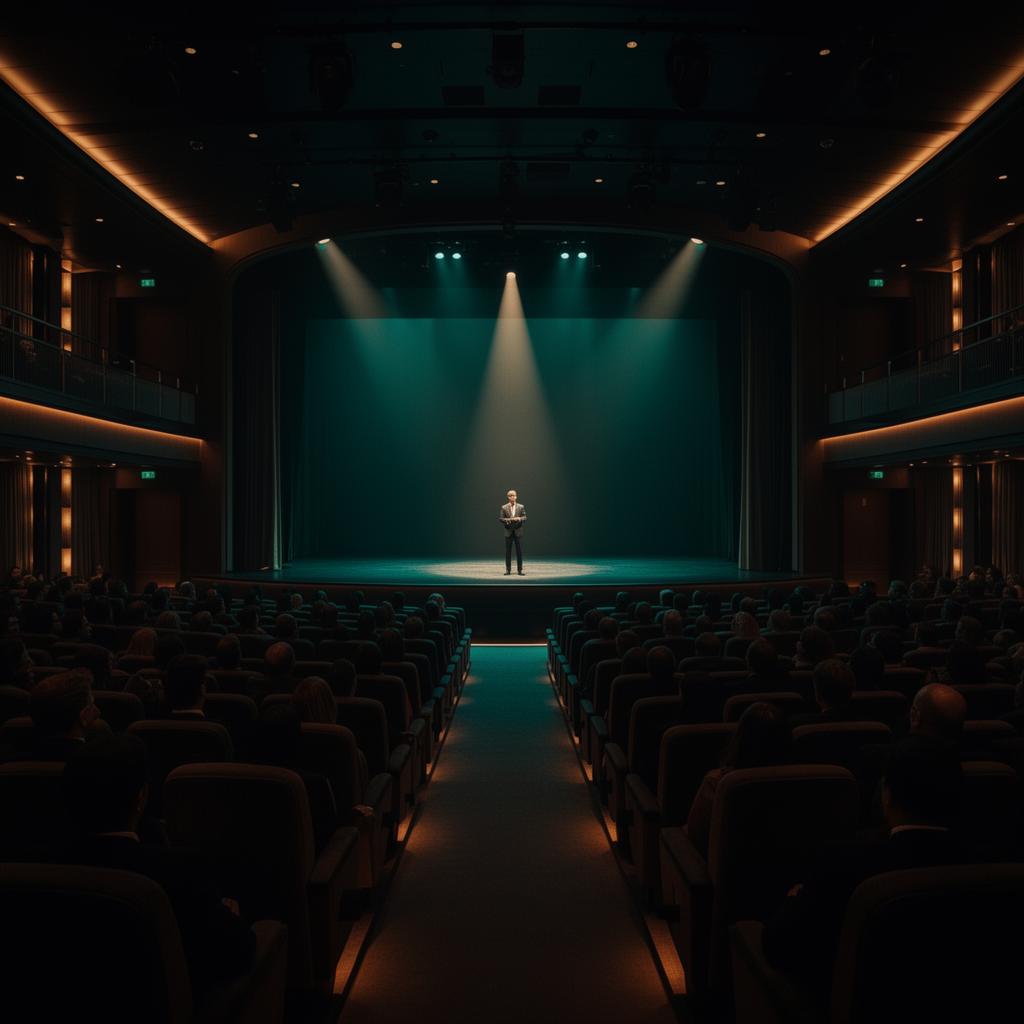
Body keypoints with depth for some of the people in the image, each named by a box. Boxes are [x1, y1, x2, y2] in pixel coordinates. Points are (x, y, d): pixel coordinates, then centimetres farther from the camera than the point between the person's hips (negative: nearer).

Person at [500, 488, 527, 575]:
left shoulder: (521, 507, 4)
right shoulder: (504, 507, 3)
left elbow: (525, 518, 1)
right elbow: (501, 518, 0)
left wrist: (519, 518, -20)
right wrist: (507, 520, -18)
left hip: (518, 532, 0)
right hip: (508, 532, 0)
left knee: (519, 551, 0)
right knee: (508, 552, 2)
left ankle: (520, 570, 5)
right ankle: (508, 570, 9)